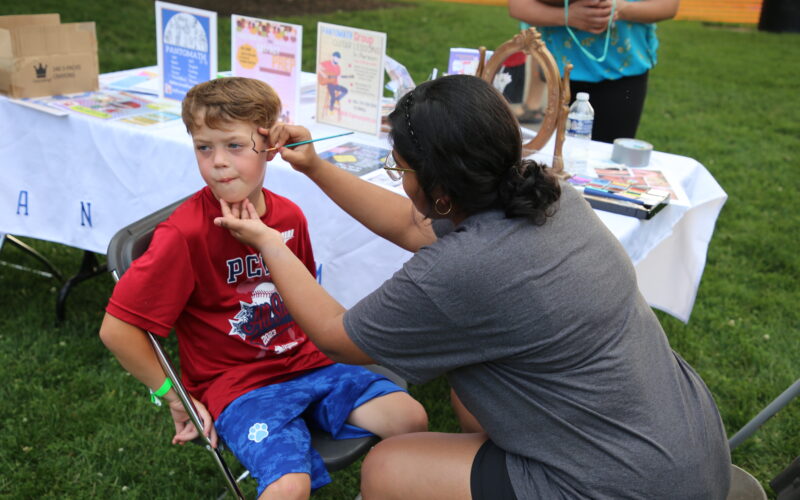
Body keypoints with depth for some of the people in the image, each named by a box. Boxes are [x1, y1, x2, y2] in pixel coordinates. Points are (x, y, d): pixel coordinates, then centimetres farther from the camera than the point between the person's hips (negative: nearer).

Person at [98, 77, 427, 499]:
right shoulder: (185, 233, -18)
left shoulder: (289, 216, -1)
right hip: (237, 385, -5)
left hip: (307, 362, 6)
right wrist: (176, 398, -9)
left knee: (411, 419, -8)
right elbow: (117, 329, -16)